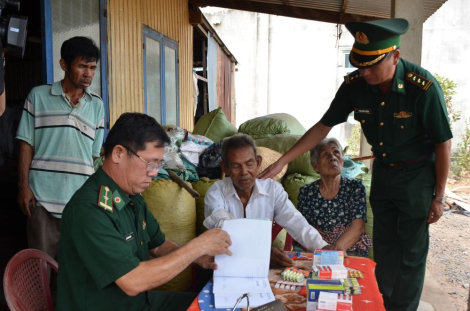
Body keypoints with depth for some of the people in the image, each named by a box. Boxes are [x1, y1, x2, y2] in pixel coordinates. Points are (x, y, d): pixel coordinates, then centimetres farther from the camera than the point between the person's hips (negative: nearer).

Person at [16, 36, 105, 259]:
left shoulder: (97, 105, 8)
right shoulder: (38, 96, 2)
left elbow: (94, 153, 10)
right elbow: (26, 144, 3)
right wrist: (23, 185, -3)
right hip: (43, 196, -1)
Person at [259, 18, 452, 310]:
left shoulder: (423, 86, -26)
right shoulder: (355, 84, -15)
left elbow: (443, 143, -16)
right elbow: (323, 126, -7)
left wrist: (439, 197, -10)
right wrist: (281, 162, -11)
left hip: (417, 173, -4)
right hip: (382, 169, 4)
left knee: (411, 251, 4)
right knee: (383, 246, 16)